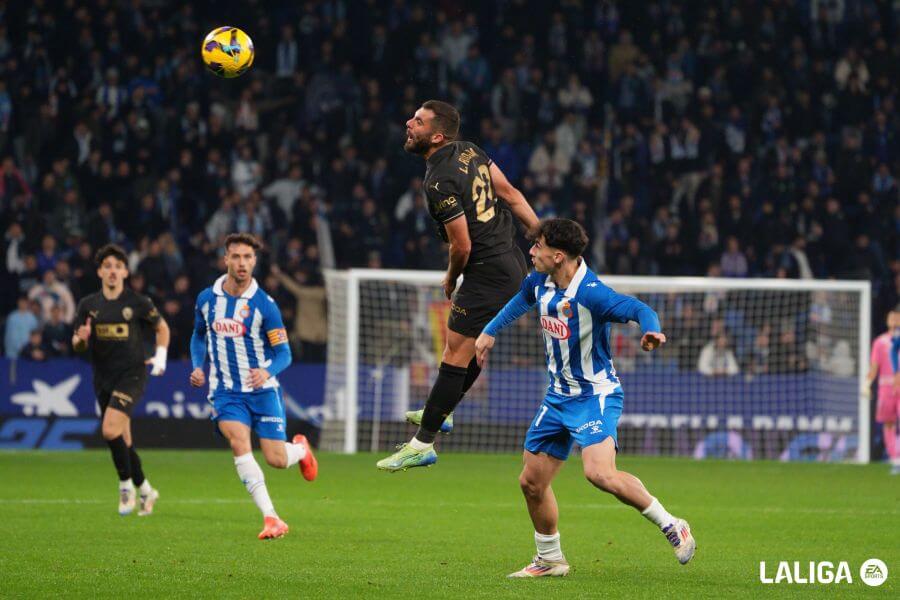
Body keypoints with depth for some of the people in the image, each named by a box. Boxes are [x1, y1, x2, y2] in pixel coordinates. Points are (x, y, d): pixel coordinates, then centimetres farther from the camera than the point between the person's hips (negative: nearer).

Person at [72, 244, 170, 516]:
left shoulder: (138, 302, -4)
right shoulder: (88, 305, 4)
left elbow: (161, 327, 12)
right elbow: (78, 345, 8)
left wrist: (161, 356, -1)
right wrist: (81, 339, -15)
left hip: (132, 374, -4)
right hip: (103, 378, 4)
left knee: (110, 429, -23)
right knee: (123, 441, 9)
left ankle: (126, 484, -5)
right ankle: (144, 489, 25)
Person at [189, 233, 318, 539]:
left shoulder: (264, 304, -8)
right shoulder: (207, 299, 1)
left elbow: (284, 352, -6)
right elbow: (199, 336, 20)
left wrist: (267, 372, -27)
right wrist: (198, 367, 2)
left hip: (263, 389, -1)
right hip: (225, 391, 1)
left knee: (276, 460, -4)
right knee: (238, 442, -25)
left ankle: (301, 448, 37)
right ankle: (271, 518, -25)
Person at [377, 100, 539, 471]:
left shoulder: (440, 182, -22)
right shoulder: (468, 151, 5)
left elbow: (462, 247, -19)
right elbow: (509, 192, 11)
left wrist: (451, 280, 1)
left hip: (487, 275, -10)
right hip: (512, 261, 10)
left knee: (455, 356, -6)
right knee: (474, 347, 24)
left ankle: (422, 445, -4)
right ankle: (441, 413, 41)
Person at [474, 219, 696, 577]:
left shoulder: (590, 293, -25)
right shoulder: (540, 281, 0)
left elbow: (639, 309, -35)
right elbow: (522, 300, 25)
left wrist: (651, 331, -56)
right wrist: (490, 331, 31)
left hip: (596, 396, -8)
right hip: (559, 396, 8)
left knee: (599, 473, -29)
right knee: (532, 482, 9)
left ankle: (672, 527, -14)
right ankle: (549, 560, 28)